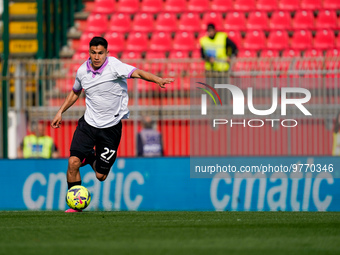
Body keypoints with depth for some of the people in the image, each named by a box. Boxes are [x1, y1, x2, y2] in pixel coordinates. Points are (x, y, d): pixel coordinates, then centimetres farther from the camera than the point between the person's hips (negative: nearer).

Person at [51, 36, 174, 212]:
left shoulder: (114, 66, -16)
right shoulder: (82, 71, -1)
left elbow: (138, 73, -32)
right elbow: (75, 92, 20)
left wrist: (158, 80, -49)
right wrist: (60, 112, 17)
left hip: (111, 127, -3)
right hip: (88, 124, 3)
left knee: (100, 176, 3)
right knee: (73, 162, -15)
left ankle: (92, 160, 40)